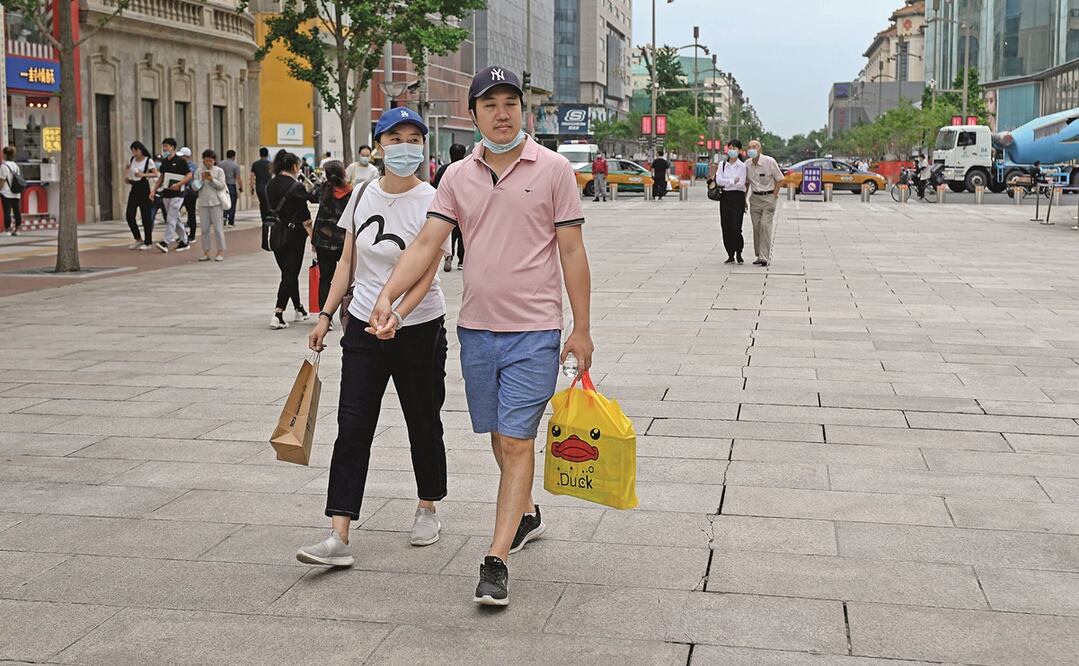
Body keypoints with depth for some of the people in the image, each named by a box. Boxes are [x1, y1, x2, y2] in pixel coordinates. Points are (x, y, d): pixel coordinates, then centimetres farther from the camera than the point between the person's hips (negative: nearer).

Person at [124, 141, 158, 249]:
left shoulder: (148, 161, -7)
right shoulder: (131, 159, 9)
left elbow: (155, 174, -15)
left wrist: (143, 175, -25)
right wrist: (127, 179, 5)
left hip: (144, 188, -6)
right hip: (134, 188, 6)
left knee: (146, 216, -2)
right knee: (129, 216, 1)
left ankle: (148, 242, 6)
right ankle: (138, 239, 17)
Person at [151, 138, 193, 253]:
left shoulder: (180, 161, -8)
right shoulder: (164, 161, 12)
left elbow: (189, 175, -10)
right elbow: (161, 177, 19)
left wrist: (178, 184, -21)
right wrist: (154, 189, 10)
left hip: (177, 194, -7)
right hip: (165, 194, 7)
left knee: (171, 219, -13)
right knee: (175, 219, 11)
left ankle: (166, 242, -19)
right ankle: (184, 241, 20)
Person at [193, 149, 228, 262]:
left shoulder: (219, 171, 3)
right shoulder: (199, 171, 8)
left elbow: (221, 186, -4)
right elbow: (195, 187, 3)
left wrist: (212, 179, -16)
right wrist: (202, 180, -12)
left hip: (216, 203, -2)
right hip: (203, 203, 2)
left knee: (218, 228, -3)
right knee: (205, 228, 4)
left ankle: (221, 252, 1)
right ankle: (206, 252, 8)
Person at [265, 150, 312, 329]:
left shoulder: (270, 185, 7)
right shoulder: (297, 187, -13)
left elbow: (270, 209, 12)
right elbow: (305, 217, -13)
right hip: (293, 235, -7)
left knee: (288, 273, 17)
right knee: (290, 274, -3)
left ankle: (299, 310, 29)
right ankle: (278, 315, -11)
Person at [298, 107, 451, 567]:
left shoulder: (430, 202, -11)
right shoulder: (363, 195, 4)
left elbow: (426, 275, -18)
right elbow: (348, 262, 12)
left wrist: (396, 316, -33)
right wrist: (325, 315, 9)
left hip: (418, 328, -3)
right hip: (364, 327, 4)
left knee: (423, 424, 12)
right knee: (352, 429, -4)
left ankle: (427, 509, 34)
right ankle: (338, 537, -7)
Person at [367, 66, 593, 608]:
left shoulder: (552, 169, -4)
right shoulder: (458, 176, 6)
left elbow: (572, 251, -3)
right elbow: (427, 243, -1)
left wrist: (581, 328, -4)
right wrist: (387, 296, -16)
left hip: (534, 330, -4)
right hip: (476, 327, 5)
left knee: (517, 441, -8)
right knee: (499, 437, 17)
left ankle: (496, 561, -7)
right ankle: (526, 514, 41)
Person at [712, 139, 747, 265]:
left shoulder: (742, 166, -1)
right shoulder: (722, 164, 8)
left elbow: (741, 184, -9)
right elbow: (718, 180, -3)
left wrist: (725, 183, -9)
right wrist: (733, 181, -11)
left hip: (738, 197, -3)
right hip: (725, 197, 3)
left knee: (736, 228, -10)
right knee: (726, 227, 1)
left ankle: (739, 254, 7)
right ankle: (730, 255, 10)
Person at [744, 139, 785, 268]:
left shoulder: (769, 162, -10)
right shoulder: (747, 164, 2)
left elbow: (780, 180, -3)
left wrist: (773, 196, -6)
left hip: (768, 196, -5)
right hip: (755, 198, 5)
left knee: (765, 226, -13)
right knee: (756, 227, 4)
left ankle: (764, 257, -17)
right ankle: (759, 256, 13)